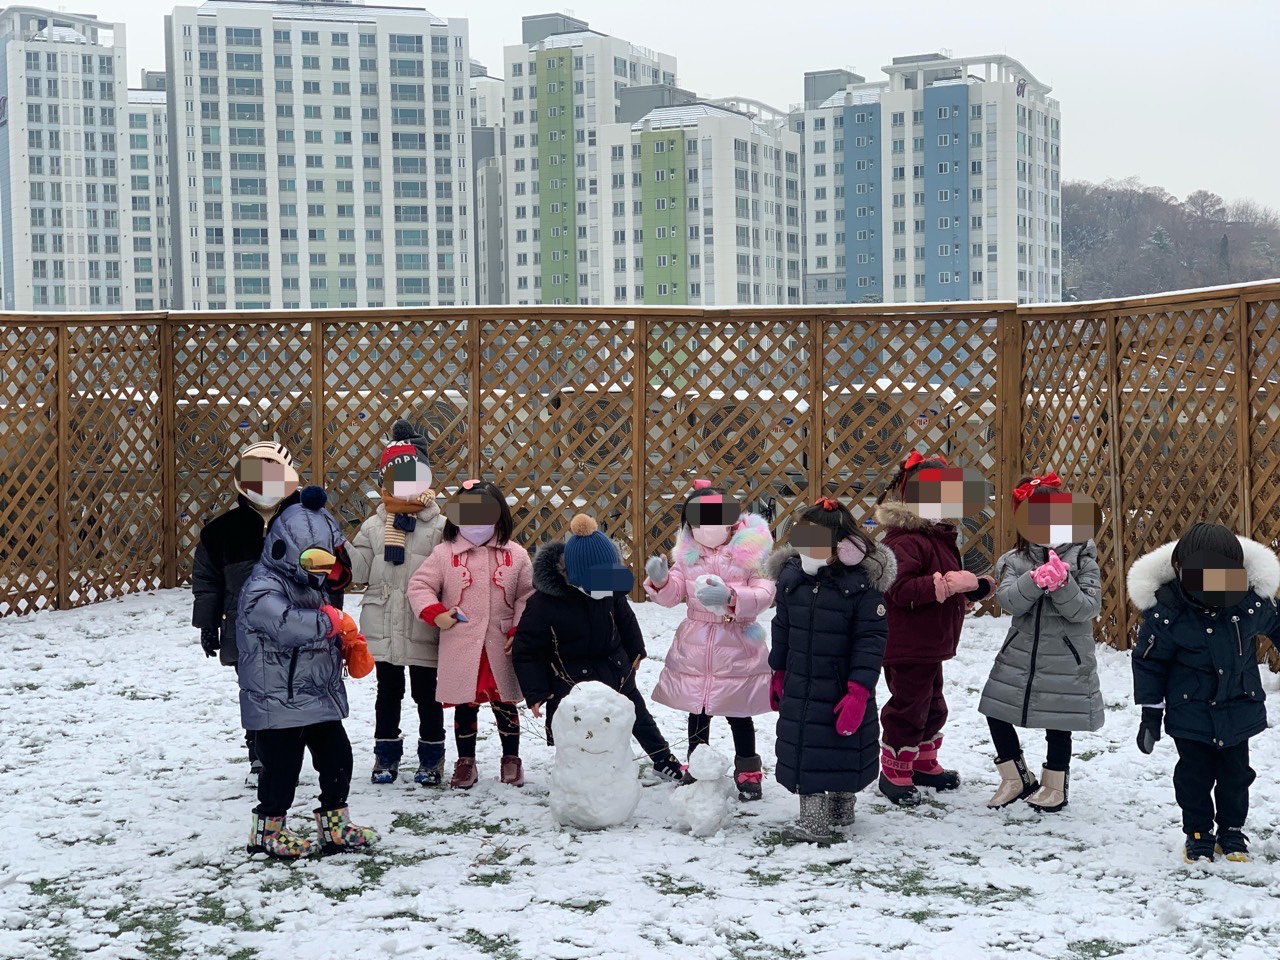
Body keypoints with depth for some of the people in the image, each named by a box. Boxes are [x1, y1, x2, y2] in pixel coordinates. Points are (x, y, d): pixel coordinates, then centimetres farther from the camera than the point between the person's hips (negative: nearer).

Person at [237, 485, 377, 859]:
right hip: (279, 701, -9)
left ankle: (335, 826, 26)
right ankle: (268, 829, 20)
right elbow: (286, 624, -37)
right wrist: (331, 620, -29)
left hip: (320, 697, 9)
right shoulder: (262, 590, -18)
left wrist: (352, 646, 6)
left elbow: (329, 636, 25)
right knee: (282, 765, 0)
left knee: (337, 756, 13)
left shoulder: (313, 587, 13)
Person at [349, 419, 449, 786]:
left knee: (427, 694, 8)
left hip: (424, 628, -2)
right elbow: (357, 572, 0)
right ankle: (386, 756, 24)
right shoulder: (373, 527, 5)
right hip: (383, 627, 2)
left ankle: (431, 758, 20)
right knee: (388, 692, 13)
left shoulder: (440, 527, -4)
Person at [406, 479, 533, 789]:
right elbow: (419, 585, 3)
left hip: (501, 647, 1)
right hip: (460, 648, 0)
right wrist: (435, 613, -11)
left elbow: (528, 597, 5)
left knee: (505, 704, 9)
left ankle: (511, 760, 25)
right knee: (465, 706, 7)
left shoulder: (515, 555, 2)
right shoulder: (444, 554, -1)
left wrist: (519, 631, -4)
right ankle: (465, 763, 21)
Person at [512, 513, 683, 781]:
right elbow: (527, 650, -18)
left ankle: (663, 758, 41)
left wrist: (635, 650, 19)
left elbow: (625, 617, 9)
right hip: (571, 678, -5)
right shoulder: (543, 603, -27)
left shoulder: (610, 588, -13)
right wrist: (535, 692, -19)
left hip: (615, 668, 5)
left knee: (637, 714, 22)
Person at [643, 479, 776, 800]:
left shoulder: (750, 551, -11)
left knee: (738, 714, 9)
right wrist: (660, 580, -17)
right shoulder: (688, 552, 2)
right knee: (697, 713, 15)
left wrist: (731, 597, -34)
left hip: (736, 649, -4)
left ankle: (748, 772, 25)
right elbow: (674, 594, 4)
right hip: (694, 648, 4)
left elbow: (764, 595, -19)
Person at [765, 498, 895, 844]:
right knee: (803, 751, 5)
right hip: (799, 689, 4)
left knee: (845, 749, 12)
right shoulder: (792, 575, -3)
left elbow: (871, 640, -15)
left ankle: (842, 807, 34)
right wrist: (778, 673, 15)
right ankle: (813, 819, 15)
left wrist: (859, 691, -19)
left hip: (843, 689, -4)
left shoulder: (863, 583, -17)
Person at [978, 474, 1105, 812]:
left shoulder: (1081, 558, -5)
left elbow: (1088, 609, -13)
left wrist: (1062, 584, -27)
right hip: (1020, 654, 3)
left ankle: (1055, 787, 28)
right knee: (996, 712, 5)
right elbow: (1008, 602, -17)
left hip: (1066, 658, -3)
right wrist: (1035, 581, -33)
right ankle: (1017, 778, 25)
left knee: (1058, 726, 6)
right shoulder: (1014, 561, 0)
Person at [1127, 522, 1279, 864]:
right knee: (1195, 774, 7)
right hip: (1190, 713, -2)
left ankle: (1232, 830, 31)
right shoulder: (1166, 611, -21)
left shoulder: (1252, 599, -14)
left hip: (1240, 710, 3)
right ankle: (1198, 832, 25)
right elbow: (1149, 661, -10)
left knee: (1236, 773, 13)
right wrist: (1150, 711, -7)